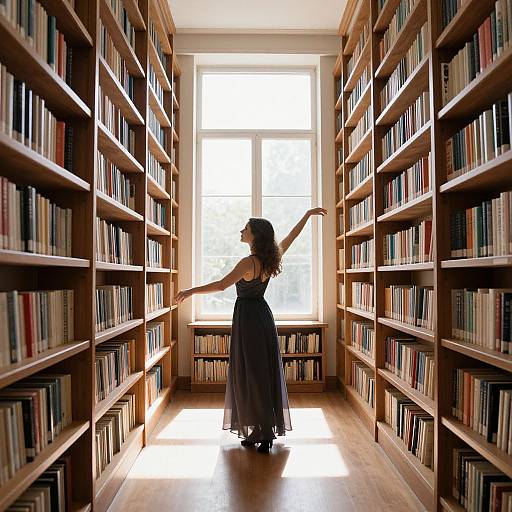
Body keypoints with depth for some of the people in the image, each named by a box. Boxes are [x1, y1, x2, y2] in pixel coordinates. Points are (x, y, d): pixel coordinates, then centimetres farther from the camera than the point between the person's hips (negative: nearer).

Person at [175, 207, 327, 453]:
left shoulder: (248, 262, -18)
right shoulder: (271, 259, 3)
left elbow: (221, 285, -22)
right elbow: (292, 236, 15)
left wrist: (191, 291, -15)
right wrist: (308, 214, 24)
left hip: (247, 317, -8)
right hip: (263, 315, 8)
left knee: (250, 374, 1)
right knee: (267, 371, 13)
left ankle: (261, 432, 10)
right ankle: (268, 430, 24)